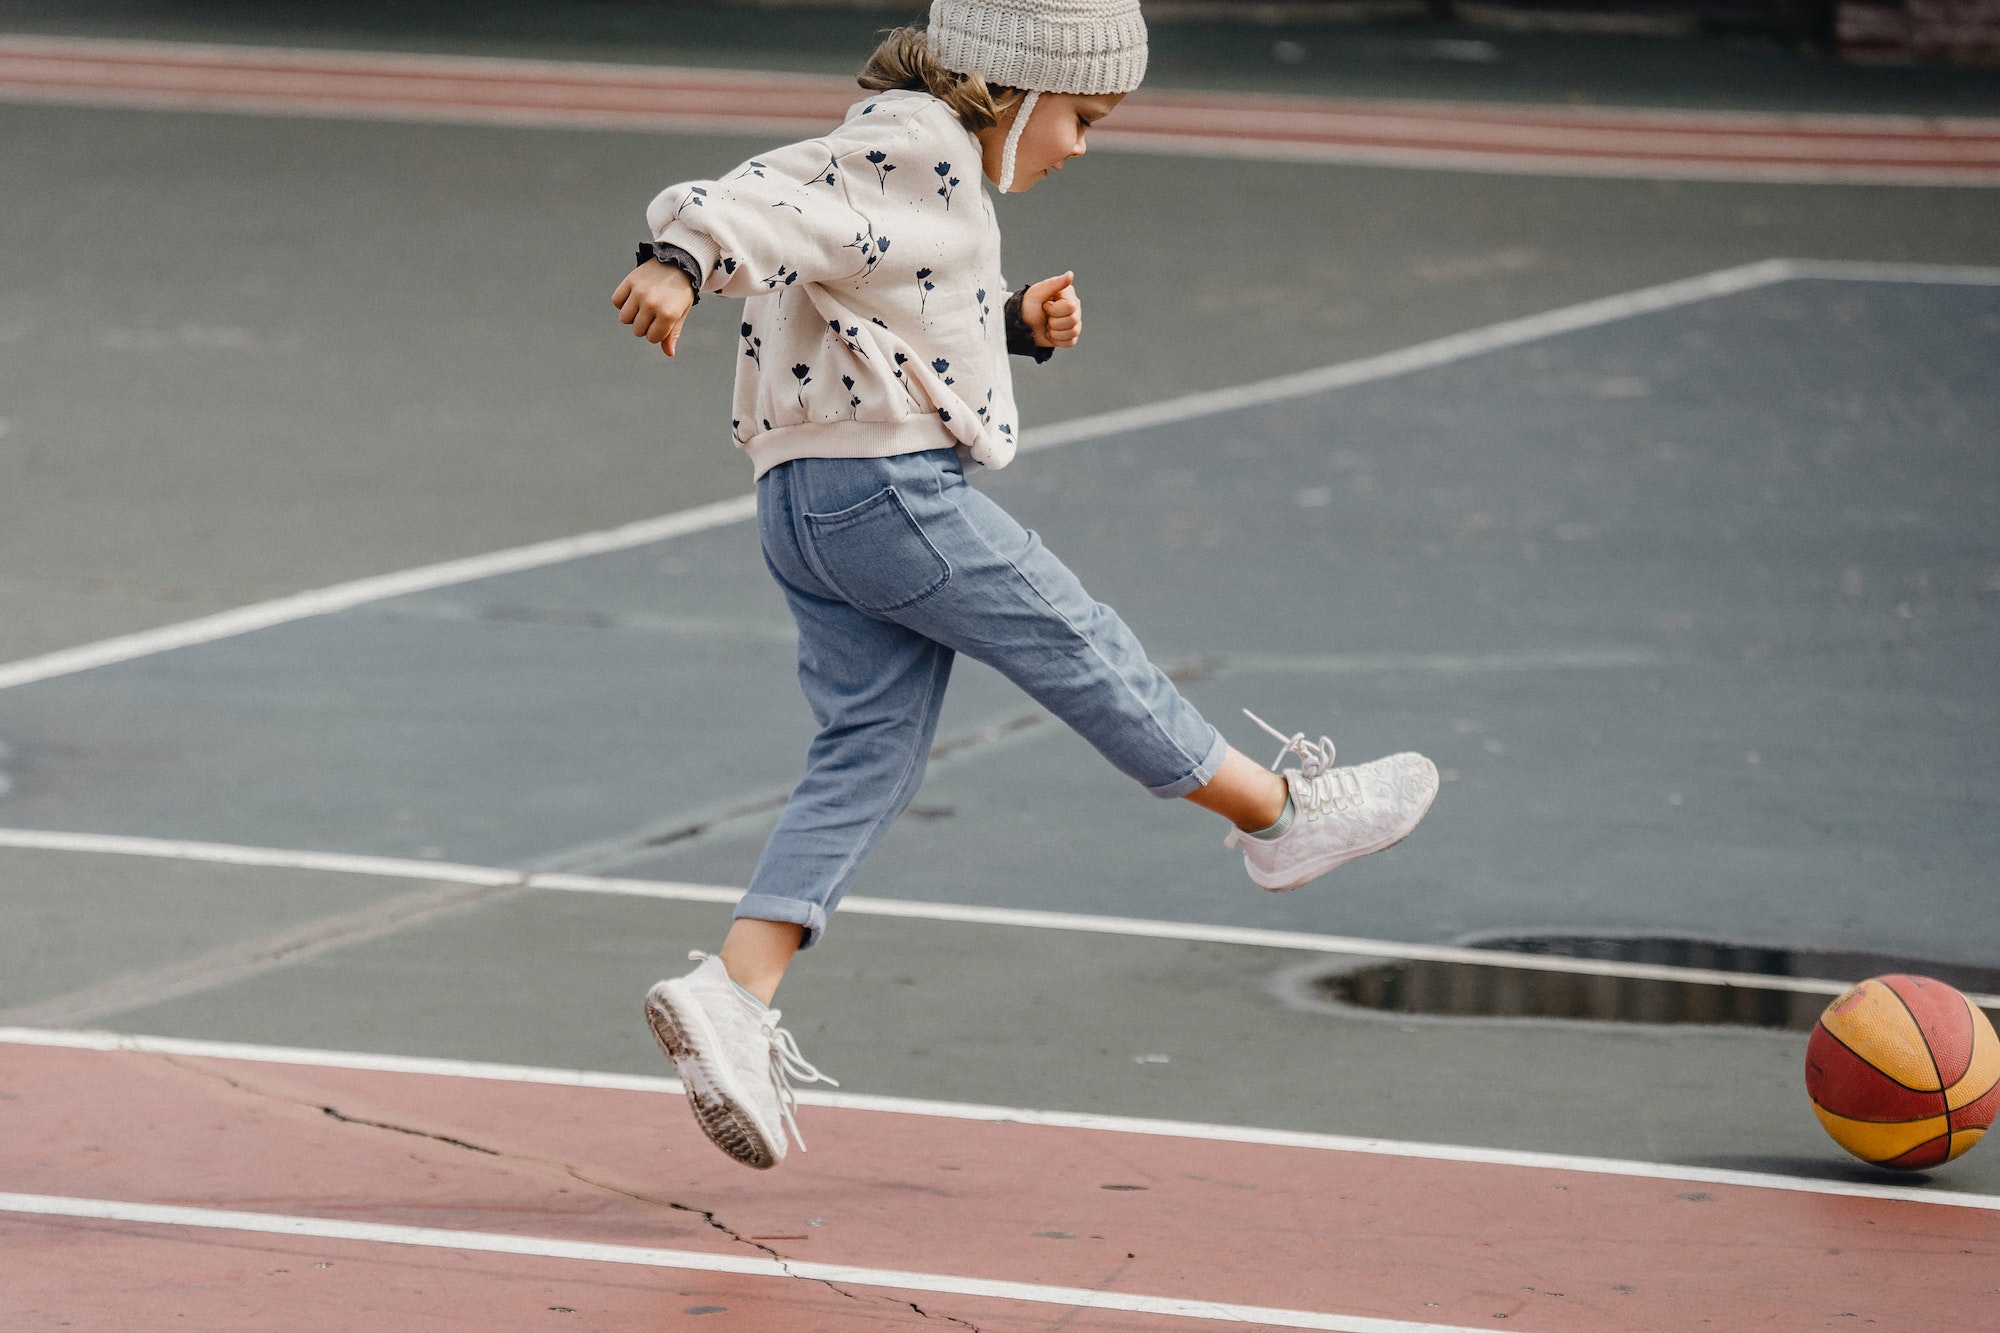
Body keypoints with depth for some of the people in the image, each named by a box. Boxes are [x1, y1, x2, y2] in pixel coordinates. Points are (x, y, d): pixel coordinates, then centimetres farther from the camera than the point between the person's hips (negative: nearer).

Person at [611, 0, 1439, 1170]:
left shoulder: (928, 167, 23)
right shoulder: (909, 147, -10)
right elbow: (760, 205, -24)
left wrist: (1019, 328, 17)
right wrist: (681, 263, -42)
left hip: (808, 503, 11)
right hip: (890, 487, -11)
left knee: (870, 752, 3)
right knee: (1080, 648, 6)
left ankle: (733, 996, -10)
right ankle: (1281, 812, 22)